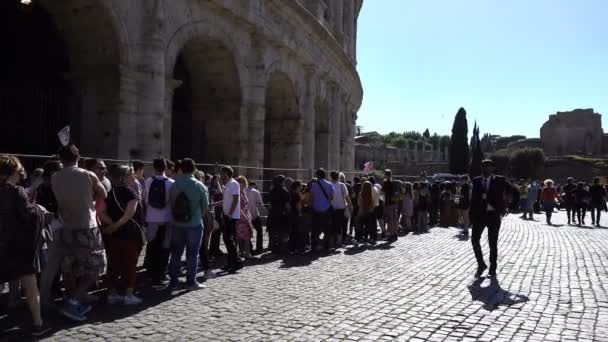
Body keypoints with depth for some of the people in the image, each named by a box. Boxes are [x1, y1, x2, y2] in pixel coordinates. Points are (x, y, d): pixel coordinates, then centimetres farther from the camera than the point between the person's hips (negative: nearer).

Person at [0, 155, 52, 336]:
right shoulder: (16, 191, -12)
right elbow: (29, 214, -18)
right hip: (19, 244, -5)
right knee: (29, 284, 3)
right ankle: (37, 323, 6)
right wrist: (40, 210, 0)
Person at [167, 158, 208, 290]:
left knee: (176, 253, 12)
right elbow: (205, 206, -3)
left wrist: (177, 216, 12)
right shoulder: (200, 186, -10)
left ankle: (173, 280, 18)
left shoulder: (174, 185, -4)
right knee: (192, 254, 7)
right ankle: (191, 282, 11)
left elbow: (170, 203, -2)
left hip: (176, 224, 3)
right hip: (194, 224, -2)